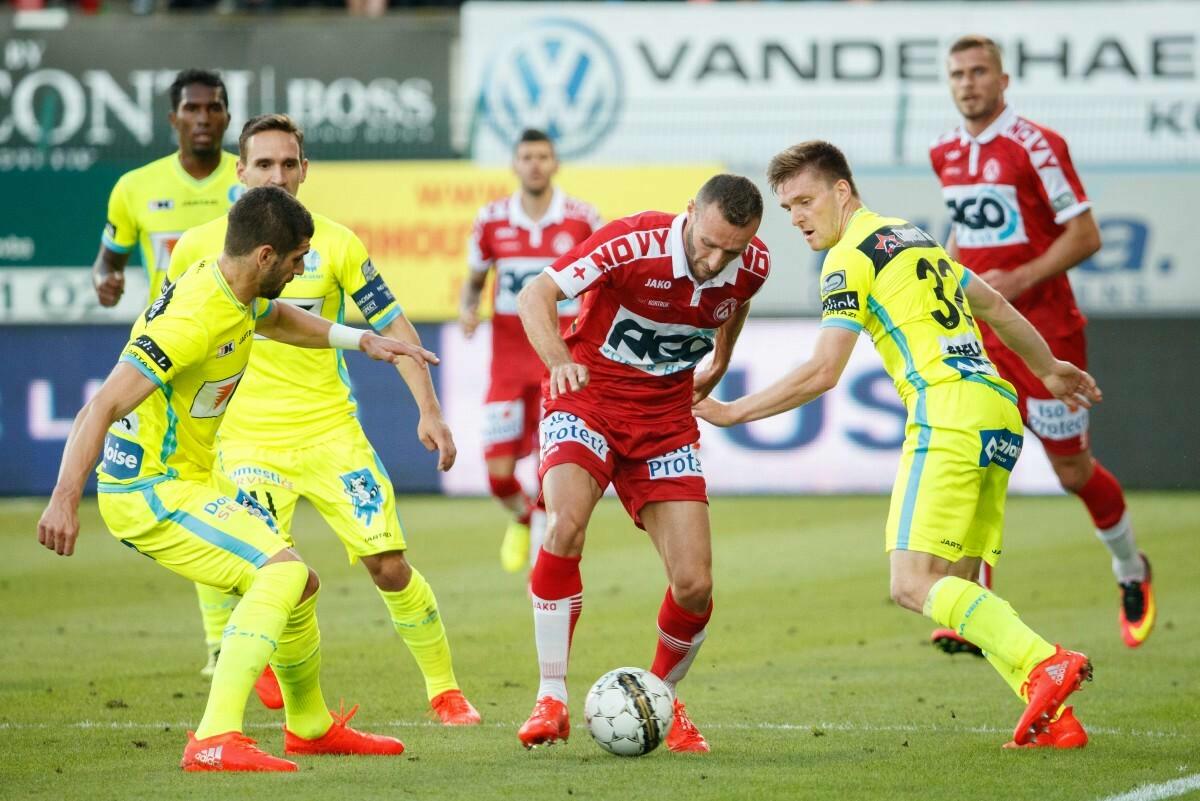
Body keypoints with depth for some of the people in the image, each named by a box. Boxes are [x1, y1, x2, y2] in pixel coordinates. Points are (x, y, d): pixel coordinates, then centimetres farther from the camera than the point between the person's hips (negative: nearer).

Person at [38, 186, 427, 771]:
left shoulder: (235, 295, 5)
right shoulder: (193, 319, -26)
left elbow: (276, 318, 32)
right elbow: (103, 406, -31)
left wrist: (361, 340, 22)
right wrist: (64, 499, -39)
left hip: (194, 481, 10)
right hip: (151, 492, -10)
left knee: (298, 584, 20)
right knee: (282, 571, -25)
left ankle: (312, 727, 42)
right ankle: (214, 740, -31)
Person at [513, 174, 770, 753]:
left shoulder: (751, 266, -9)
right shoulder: (633, 243, -24)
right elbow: (535, 296, -23)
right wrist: (559, 360, -40)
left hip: (666, 418, 4)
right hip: (588, 400, -4)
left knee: (694, 585, -7)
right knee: (566, 527, -31)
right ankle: (552, 700, -20)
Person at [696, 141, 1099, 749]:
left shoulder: (851, 257, -2)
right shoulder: (914, 238, 24)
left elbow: (822, 372, -9)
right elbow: (995, 306, 36)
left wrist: (733, 412, -1)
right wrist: (1049, 369, 50)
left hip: (948, 410, -9)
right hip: (999, 411, 9)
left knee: (913, 584, -13)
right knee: (954, 592, 8)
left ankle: (1044, 664, -28)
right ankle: (1056, 718, -4)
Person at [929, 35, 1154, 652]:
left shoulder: (1035, 146, -13)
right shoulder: (946, 155, 7)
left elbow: (1085, 235, -13)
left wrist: (1018, 281, -21)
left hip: (1042, 331, -5)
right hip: (975, 333, 5)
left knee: (1073, 471, 5)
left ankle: (1131, 571, 33)